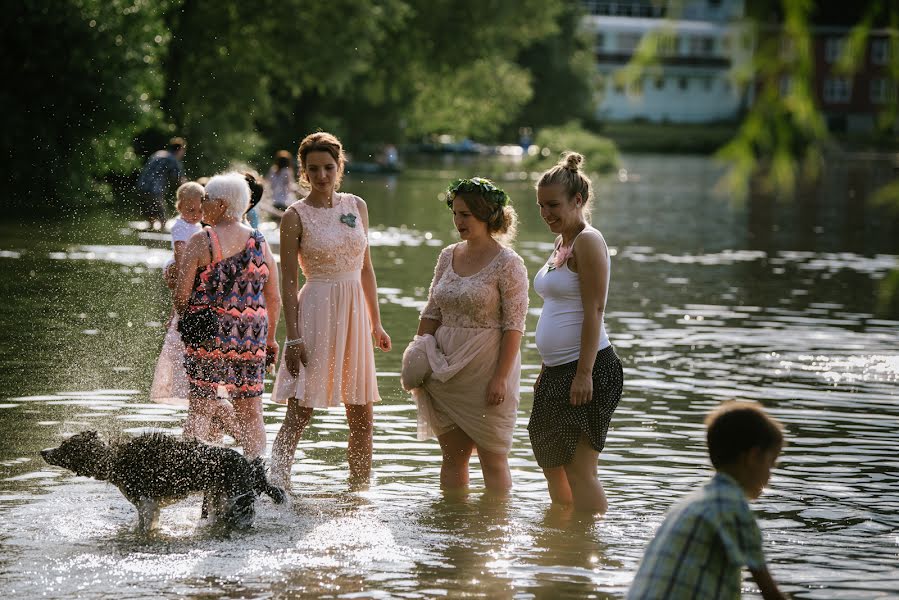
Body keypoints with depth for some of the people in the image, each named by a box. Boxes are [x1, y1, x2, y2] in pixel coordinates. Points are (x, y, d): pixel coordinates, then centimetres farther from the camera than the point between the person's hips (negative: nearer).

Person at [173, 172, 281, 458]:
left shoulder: (201, 241, -7)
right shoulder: (260, 242, 6)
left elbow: (181, 294, -10)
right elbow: (274, 300, 8)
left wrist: (184, 317, 11)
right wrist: (270, 338, 19)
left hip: (209, 336, -4)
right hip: (252, 337, 4)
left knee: (200, 407, -2)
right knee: (251, 411, 10)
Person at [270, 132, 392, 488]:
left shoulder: (356, 206, 9)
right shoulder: (296, 216, -5)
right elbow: (288, 282, -6)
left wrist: (376, 324, 13)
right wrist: (293, 336, -13)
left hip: (355, 314, 5)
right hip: (316, 313, -5)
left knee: (362, 416, 9)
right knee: (299, 413, -10)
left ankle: (360, 488, 21)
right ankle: (277, 488, -12)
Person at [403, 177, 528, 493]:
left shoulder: (508, 263, -9)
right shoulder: (448, 256, 11)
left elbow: (514, 325, -12)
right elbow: (432, 312, 15)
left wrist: (500, 377, -17)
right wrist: (417, 357, 7)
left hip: (487, 369, -6)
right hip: (444, 369, 6)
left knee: (492, 457, 1)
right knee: (452, 455, 10)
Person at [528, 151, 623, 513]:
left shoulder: (587, 241, -12)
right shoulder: (563, 242, 17)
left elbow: (594, 310, -18)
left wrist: (584, 374, -22)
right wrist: (545, 371, 22)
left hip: (586, 368, -10)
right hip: (558, 371, 10)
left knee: (579, 469, -10)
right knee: (551, 464, 15)